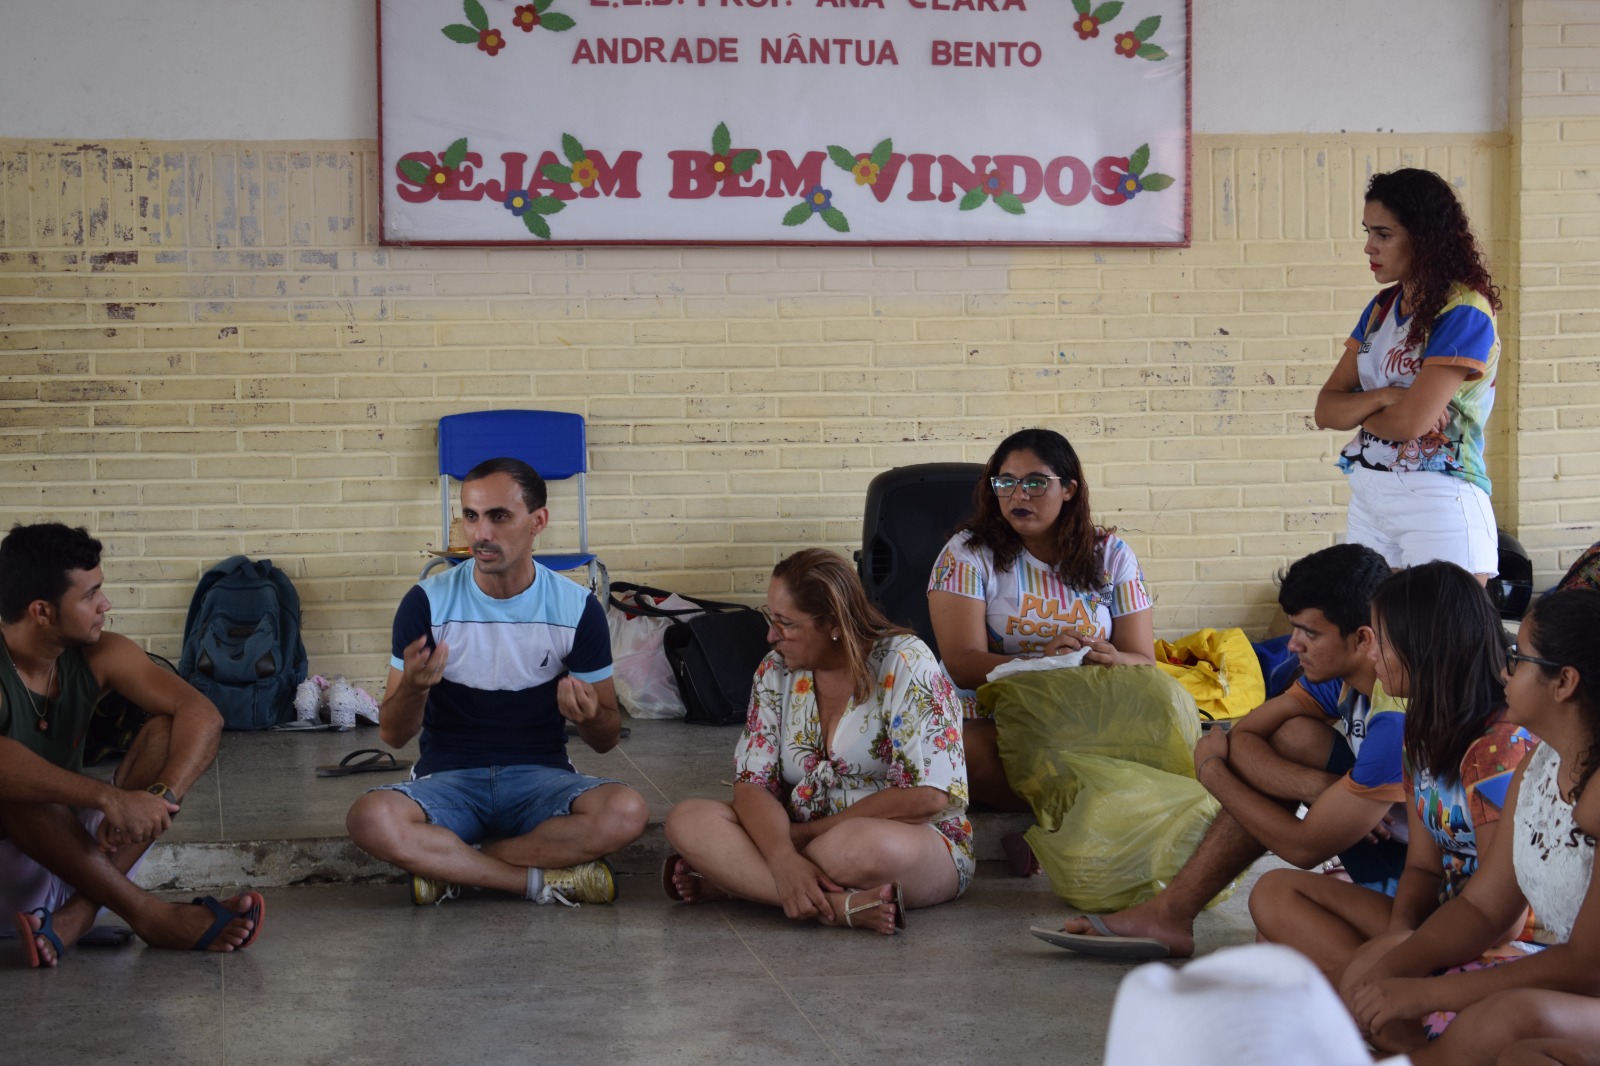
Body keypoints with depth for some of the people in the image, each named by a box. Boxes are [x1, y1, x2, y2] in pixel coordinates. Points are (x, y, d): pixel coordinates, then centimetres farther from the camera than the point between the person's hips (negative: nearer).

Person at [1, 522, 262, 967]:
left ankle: (77, 915, -28)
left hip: (76, 853, 6)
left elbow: (200, 714, -15)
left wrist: (161, 797, -34)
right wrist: (110, 798, -49)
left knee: (167, 731, -14)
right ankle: (150, 914, -29)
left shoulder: (97, 656, -4)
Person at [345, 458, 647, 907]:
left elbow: (607, 739, 5)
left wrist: (588, 716, -20)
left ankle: (449, 867, -16)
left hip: (541, 777, 1)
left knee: (627, 812, -32)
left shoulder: (577, 608, -2)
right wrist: (412, 687, -26)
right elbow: (393, 734, -3)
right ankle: (545, 877, -21)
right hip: (448, 778, -1)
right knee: (370, 819, -34)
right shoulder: (427, 603, -4)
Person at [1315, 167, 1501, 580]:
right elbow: (1325, 410, 6)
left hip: (1439, 504, -7)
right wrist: (1382, 398, -13)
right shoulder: (1382, 307, 11)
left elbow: (1411, 421, -20)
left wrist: (1357, 411, 0)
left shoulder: (1464, 312, -12)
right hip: (1367, 500, 7)